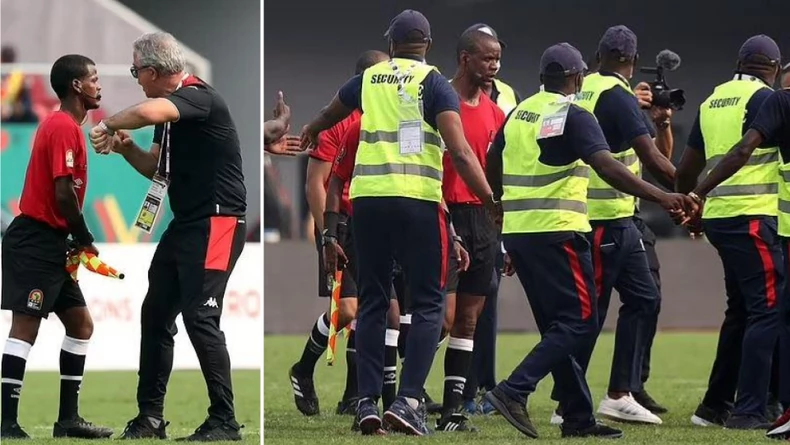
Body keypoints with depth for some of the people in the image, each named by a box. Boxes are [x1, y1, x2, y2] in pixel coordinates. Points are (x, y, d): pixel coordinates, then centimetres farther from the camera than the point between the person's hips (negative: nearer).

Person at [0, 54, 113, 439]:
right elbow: (63, 193, -20)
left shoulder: (65, 126, 17)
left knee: (81, 324, 13)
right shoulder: (64, 127, -14)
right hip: (35, 242, -11)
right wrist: (85, 241, -8)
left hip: (49, 244, 11)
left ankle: (68, 419, 15)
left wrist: (78, 242, 8)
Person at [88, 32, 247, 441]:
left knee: (199, 316, -14)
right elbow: (155, 169, 20)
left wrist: (107, 126, -19)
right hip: (185, 223, 10)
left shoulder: (199, 97, -17)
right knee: (155, 314, 10)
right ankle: (150, 417, 17)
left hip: (217, 222, -10)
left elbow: (147, 113, -37)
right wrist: (125, 148, 0)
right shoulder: (170, 108, 14)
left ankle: (224, 422, -9)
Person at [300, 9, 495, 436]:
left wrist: (310, 132, 61)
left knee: (372, 301, 13)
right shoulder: (434, 83, 2)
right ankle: (408, 400, -10)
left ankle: (367, 401, 9)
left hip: (368, 197, 4)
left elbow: (330, 113, 38)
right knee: (427, 304, 2)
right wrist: (492, 201, -10)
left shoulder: (368, 79, 15)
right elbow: (459, 151, -11)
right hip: (417, 200, -4)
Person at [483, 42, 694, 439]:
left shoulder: (518, 113, 13)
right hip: (556, 231, -8)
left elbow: (492, 171, 20)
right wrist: (661, 198, -25)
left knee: (557, 324, 13)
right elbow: (606, 167, -22)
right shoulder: (573, 116, -9)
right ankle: (513, 391, -16)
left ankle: (578, 417, 12)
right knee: (579, 321, -4)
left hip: (517, 230, 8)